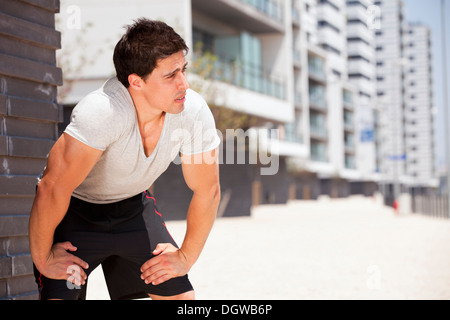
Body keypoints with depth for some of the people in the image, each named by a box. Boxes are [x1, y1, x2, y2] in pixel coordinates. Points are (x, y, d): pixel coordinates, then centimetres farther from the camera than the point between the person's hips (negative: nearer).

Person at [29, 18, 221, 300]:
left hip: (132, 206, 4)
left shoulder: (194, 112, -22)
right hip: (74, 211, -4)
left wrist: (186, 257, -2)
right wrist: (43, 258, -21)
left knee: (181, 297, -2)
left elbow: (207, 192, -8)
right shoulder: (103, 112, -38)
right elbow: (53, 188, -32)